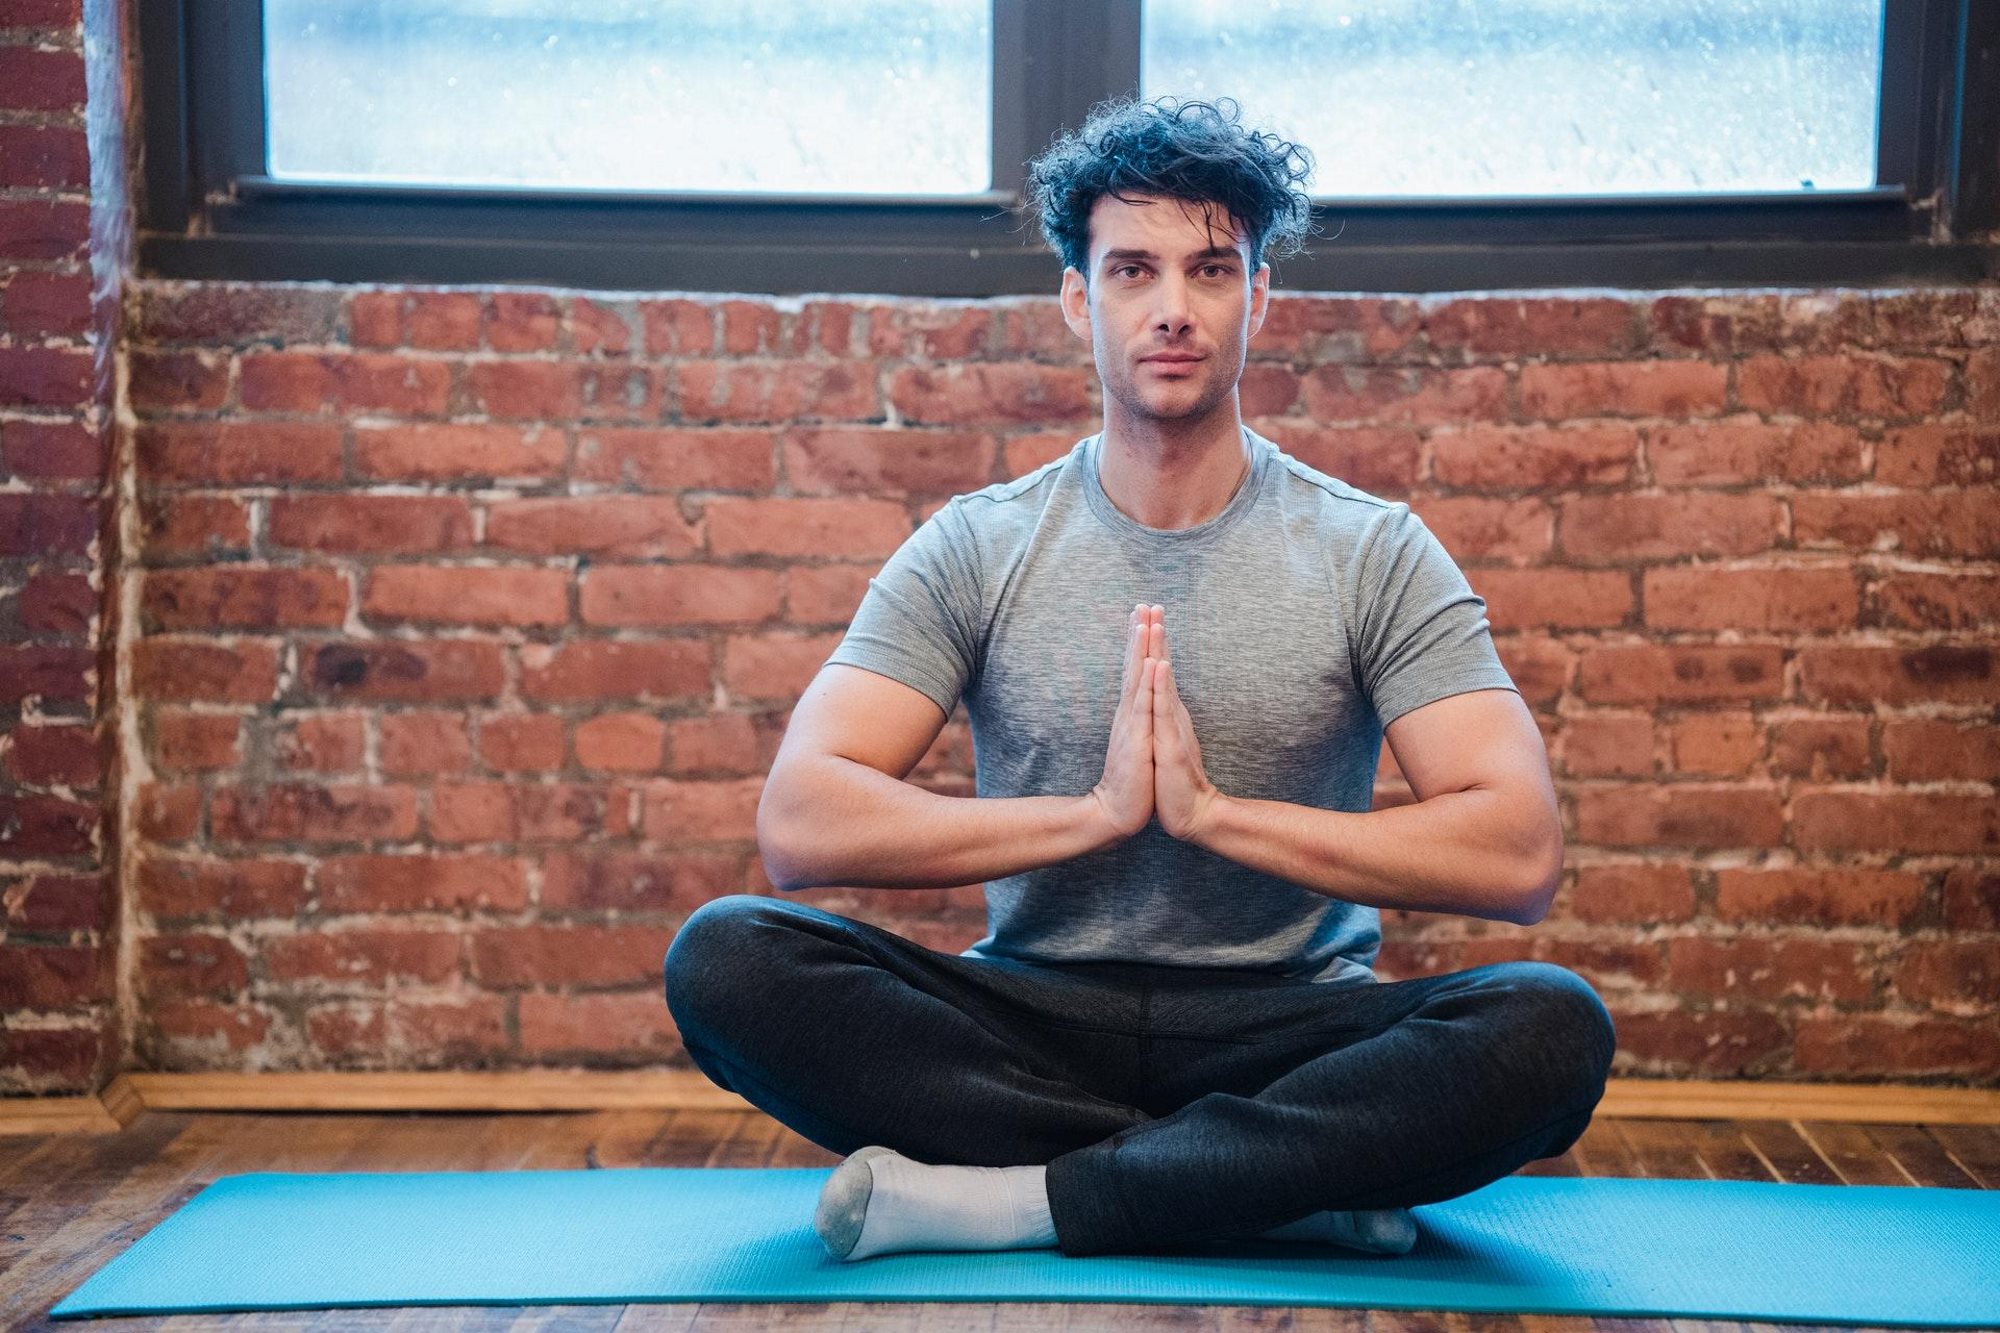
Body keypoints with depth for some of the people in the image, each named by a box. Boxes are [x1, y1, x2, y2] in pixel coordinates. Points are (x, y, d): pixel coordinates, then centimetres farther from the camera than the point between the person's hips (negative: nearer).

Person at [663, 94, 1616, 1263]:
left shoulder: (1372, 553, 1)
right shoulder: (978, 550, 3)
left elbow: (1520, 855, -12)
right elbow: (800, 823, -10)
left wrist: (1213, 810, -17)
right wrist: (1095, 812, -17)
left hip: (1285, 1035, -1)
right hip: (1033, 1017, 1)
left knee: (1553, 1027, -30)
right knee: (727, 960, -25)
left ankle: (1003, 1199, -26)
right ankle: (1294, 1180, -22)